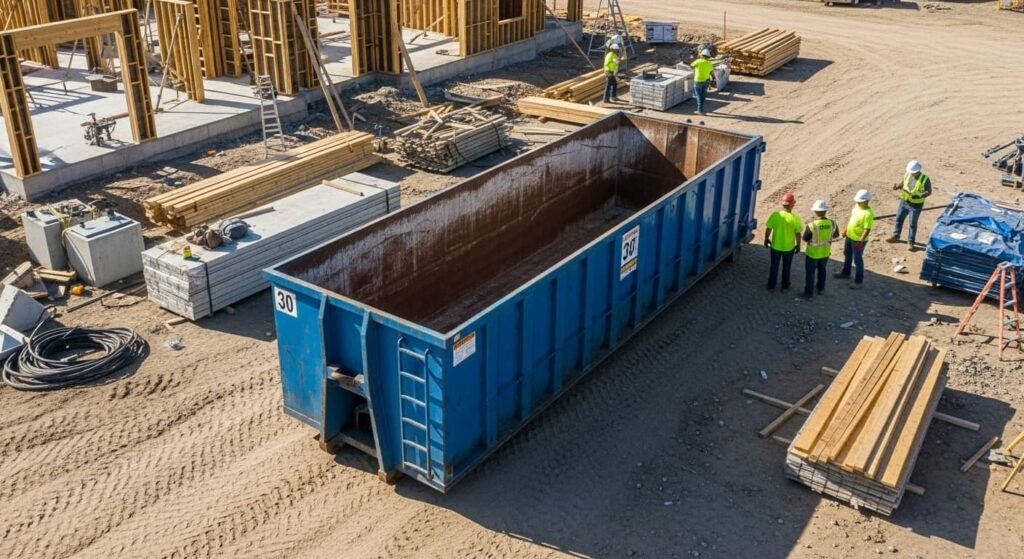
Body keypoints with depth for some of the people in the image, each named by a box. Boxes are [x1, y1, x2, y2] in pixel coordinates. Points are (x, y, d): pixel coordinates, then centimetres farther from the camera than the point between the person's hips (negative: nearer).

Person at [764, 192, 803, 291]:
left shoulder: (775, 215, -18)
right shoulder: (795, 218, -21)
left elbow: (768, 229, -8)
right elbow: (798, 234, -11)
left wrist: (766, 239, 10)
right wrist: (798, 245, 5)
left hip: (775, 246, 1)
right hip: (789, 247, -1)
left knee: (774, 266, 20)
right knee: (786, 267, 20)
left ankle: (771, 285, 33)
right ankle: (785, 286, 34)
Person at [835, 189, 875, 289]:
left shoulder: (868, 213, -29)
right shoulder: (857, 206, -2)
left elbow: (867, 229, -28)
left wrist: (860, 241, -29)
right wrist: (846, 229, 19)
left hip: (858, 240, -9)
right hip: (849, 236, 9)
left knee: (857, 260, 3)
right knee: (847, 254, 26)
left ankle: (859, 281, 16)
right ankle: (846, 272, 47)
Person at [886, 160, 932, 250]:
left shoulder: (925, 179, -19)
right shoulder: (907, 175, -4)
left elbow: (928, 192, -18)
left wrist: (918, 195, -34)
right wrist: (898, 186, -8)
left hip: (916, 205, -6)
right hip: (904, 201, 6)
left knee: (913, 223, 4)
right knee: (899, 219, 15)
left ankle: (910, 242, 15)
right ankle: (896, 236, 33)